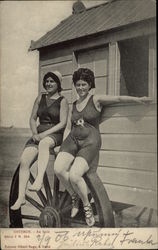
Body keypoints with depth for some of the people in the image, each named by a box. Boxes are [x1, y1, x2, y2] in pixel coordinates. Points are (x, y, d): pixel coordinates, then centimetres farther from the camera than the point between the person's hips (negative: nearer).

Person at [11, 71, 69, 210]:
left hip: (55, 135, -5)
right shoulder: (40, 98, 16)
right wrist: (35, 133, -3)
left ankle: (39, 180, -49)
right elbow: (33, 118, 15)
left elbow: (62, 123, -9)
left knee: (44, 143, -42)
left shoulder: (62, 101, 1)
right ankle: (21, 197, -14)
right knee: (24, 161, -18)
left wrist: (45, 133, -18)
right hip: (39, 134, 5)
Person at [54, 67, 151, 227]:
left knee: (74, 176, -25)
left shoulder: (96, 100, 5)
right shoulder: (73, 106, 21)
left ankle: (86, 205, 5)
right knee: (58, 169, -21)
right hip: (72, 139, 5)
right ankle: (75, 198, 6)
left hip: (90, 142, -5)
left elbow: (119, 99, -2)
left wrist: (139, 99, -10)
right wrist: (63, 148, 9)